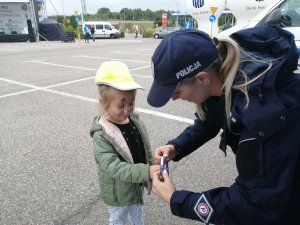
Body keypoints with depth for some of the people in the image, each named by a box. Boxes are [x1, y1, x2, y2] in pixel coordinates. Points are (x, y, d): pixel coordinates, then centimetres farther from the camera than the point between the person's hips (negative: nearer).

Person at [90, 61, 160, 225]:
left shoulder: (135, 120, -10)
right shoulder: (102, 135, -30)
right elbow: (113, 167, -34)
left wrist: (151, 171, 10)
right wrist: (146, 171, -43)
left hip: (138, 184, 6)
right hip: (119, 192, -5)